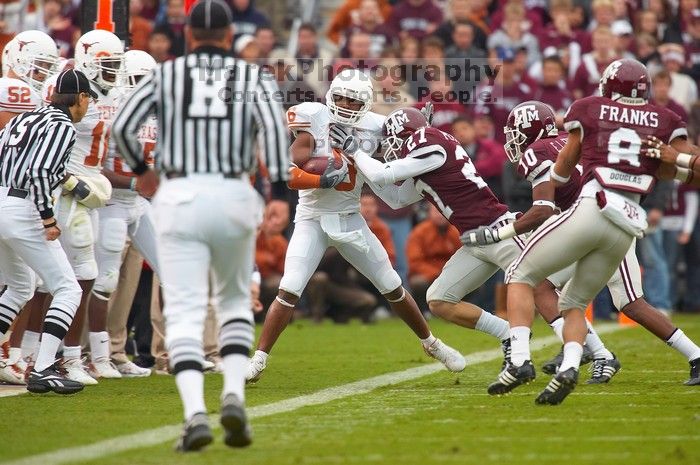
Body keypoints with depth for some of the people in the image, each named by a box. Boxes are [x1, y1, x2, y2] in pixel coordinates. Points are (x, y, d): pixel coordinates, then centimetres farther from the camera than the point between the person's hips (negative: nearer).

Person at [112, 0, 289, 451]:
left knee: (185, 312, -3)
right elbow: (273, 125, -10)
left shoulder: (166, 74, 9)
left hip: (179, 197, -1)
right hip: (235, 198, 1)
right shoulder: (253, 76, 8)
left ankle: (195, 413, -20)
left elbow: (122, 126, 0)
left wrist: (141, 169, 18)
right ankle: (234, 396, 2)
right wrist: (280, 190, -12)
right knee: (235, 300, 21)